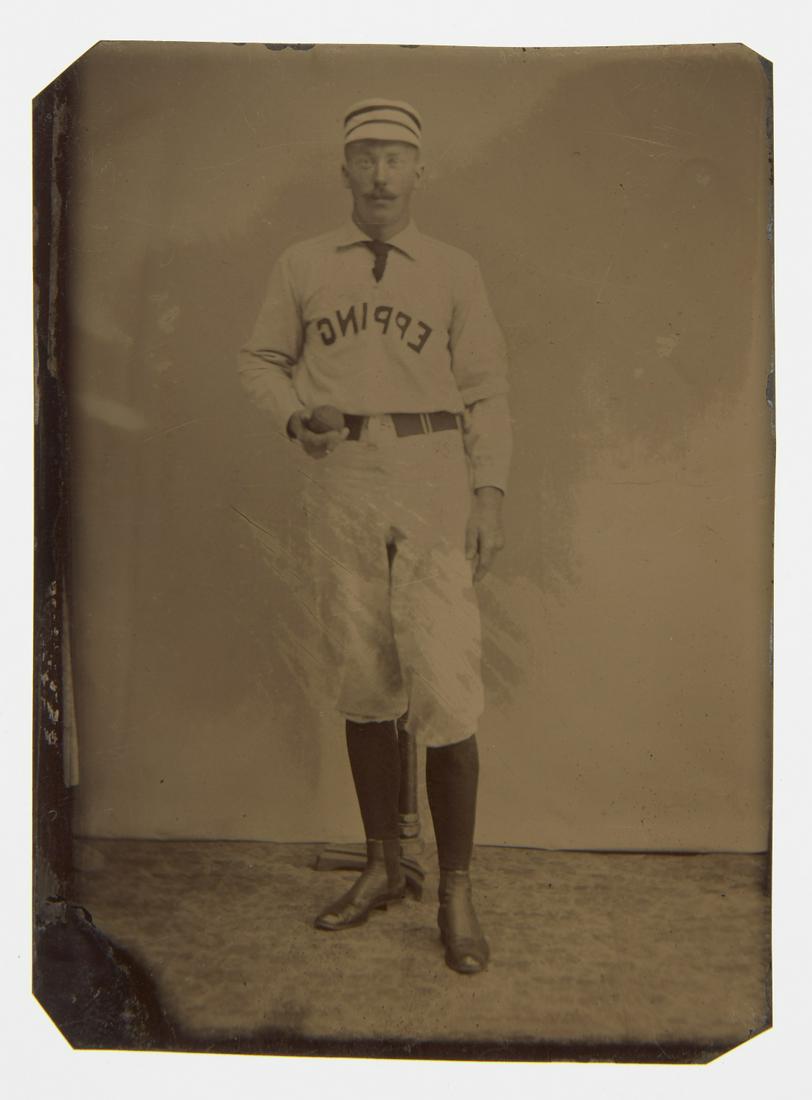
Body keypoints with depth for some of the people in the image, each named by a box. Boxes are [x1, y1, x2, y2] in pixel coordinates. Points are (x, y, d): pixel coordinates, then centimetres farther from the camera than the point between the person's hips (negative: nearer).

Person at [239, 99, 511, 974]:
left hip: (433, 482, -2)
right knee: (362, 686, 8)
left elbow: (485, 392, 6)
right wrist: (295, 416, -5)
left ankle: (456, 893, 8)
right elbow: (261, 361, 16)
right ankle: (382, 868, 25)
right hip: (338, 484, 2)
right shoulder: (301, 266, 13)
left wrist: (489, 494, -4)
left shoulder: (454, 271, 9)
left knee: (446, 691, -8)